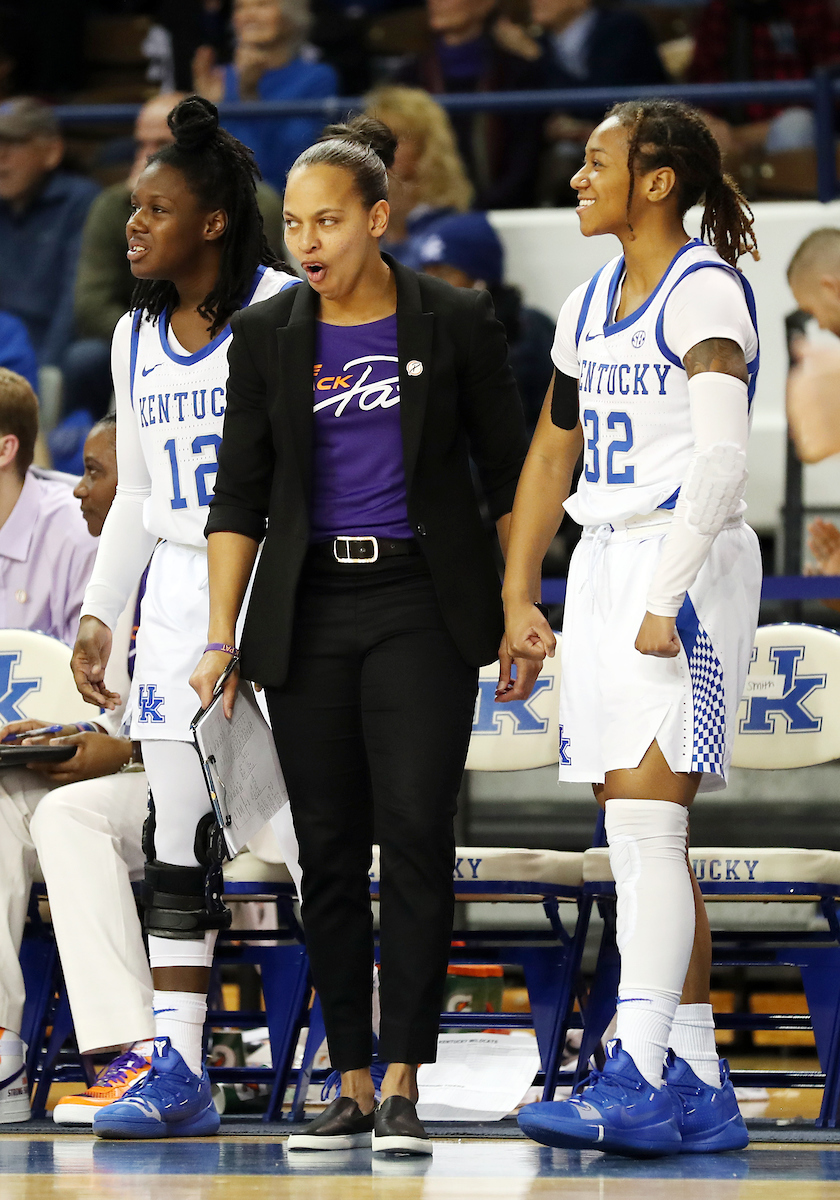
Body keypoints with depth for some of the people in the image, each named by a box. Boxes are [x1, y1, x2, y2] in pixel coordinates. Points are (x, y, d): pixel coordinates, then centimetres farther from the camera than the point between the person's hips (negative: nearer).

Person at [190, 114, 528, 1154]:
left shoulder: (454, 322, 0)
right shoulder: (267, 336, 6)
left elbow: (507, 472, 5)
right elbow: (239, 497, 8)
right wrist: (220, 639, 2)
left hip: (421, 604, -3)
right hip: (308, 612, 3)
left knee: (415, 831, -13)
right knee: (327, 850, 2)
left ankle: (402, 1085, -13)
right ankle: (350, 1084, 8)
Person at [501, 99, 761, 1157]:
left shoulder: (705, 292, -9)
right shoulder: (591, 305, 16)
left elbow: (723, 460, -18)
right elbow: (552, 455, 21)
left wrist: (666, 597, -23)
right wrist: (518, 600, 16)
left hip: (688, 563, -9)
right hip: (604, 565, 9)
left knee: (646, 823, -16)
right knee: (641, 840, 6)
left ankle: (640, 1080, -20)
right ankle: (700, 1089, 10)